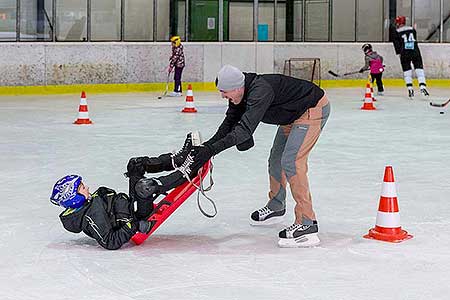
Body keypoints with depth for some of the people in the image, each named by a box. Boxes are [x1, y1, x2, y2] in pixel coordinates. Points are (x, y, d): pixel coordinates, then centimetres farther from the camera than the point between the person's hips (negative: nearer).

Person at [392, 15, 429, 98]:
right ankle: (422, 86, -15)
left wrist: (399, 53, 3)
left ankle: (410, 89, 6)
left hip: (404, 53, -2)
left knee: (407, 70, 9)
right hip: (415, 52, 2)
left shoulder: (396, 32, 5)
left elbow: (396, 44, 0)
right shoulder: (412, 29, 16)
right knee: (419, 69, 0)